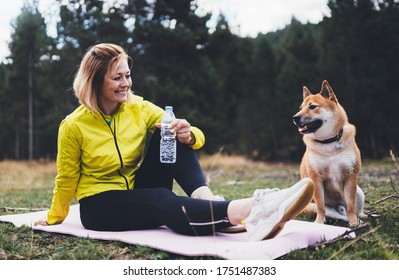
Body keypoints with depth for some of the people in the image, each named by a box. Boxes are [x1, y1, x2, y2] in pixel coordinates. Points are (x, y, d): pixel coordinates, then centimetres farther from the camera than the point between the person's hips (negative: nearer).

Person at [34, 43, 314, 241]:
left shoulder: (140, 109, -3)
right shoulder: (74, 126, -12)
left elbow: (195, 137, -6)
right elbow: (67, 181, 1)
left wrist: (188, 134, -29)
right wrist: (53, 219, 10)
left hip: (141, 191, 5)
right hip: (100, 206, -4)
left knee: (170, 133, -20)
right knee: (162, 200, -37)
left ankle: (209, 203, -37)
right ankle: (251, 209, -61)